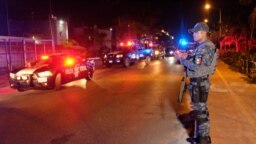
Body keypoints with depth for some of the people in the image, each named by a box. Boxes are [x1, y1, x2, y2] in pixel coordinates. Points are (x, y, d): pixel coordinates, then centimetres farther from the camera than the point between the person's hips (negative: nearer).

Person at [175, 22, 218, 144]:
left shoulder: (207, 47, -18)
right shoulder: (201, 46, 14)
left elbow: (196, 66, -24)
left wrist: (182, 59, -13)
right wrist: (186, 57, 4)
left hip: (200, 83, -11)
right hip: (197, 82, 11)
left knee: (201, 111, -2)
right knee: (199, 109, 18)